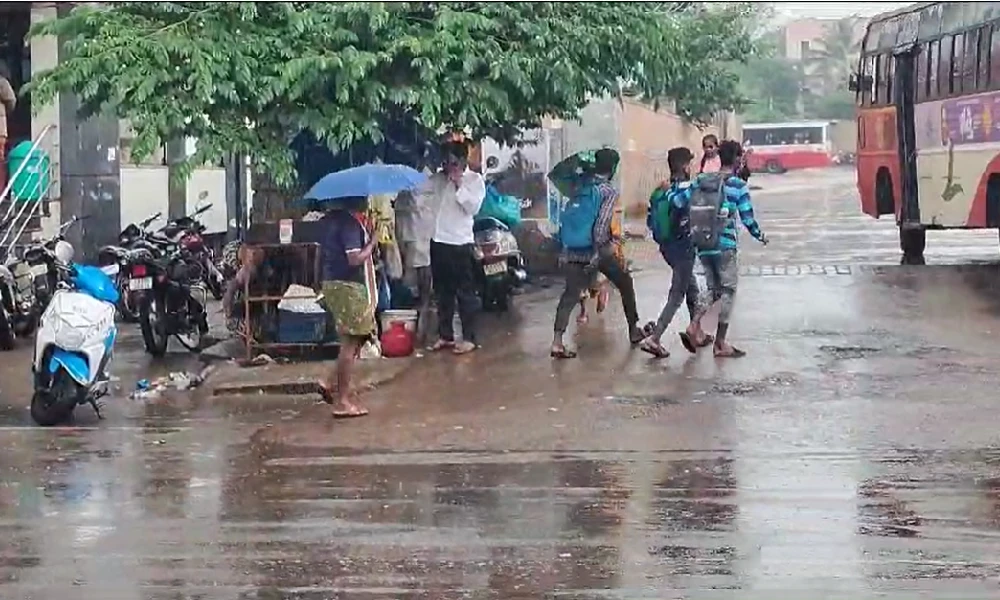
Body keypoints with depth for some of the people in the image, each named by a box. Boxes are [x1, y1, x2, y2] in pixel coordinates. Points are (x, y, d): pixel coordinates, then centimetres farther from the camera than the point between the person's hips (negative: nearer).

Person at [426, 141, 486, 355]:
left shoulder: (475, 179, -2)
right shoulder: (439, 178, 10)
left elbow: (474, 207, -14)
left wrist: (459, 185, -14)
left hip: (461, 243, -5)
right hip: (438, 241, 5)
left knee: (465, 292, -1)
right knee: (442, 292, 12)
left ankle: (469, 338, 3)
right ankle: (445, 335, 21)